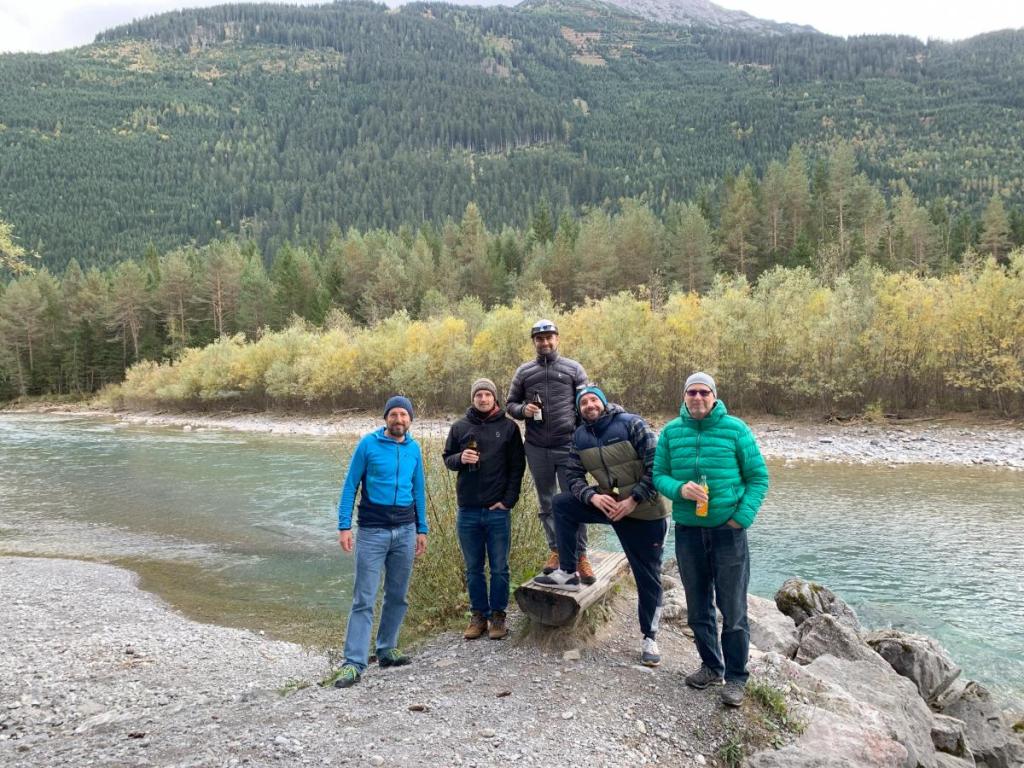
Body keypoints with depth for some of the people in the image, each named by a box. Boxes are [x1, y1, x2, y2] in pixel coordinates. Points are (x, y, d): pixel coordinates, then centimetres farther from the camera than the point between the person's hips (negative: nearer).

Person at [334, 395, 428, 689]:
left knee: (397, 596, 12)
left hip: (405, 531, 4)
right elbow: (350, 485, -2)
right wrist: (344, 526, -8)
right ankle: (354, 663, -2)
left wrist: (421, 529, 14)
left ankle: (387, 649, 27)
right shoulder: (369, 444, -4)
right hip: (372, 531, -4)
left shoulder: (414, 448, 8)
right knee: (364, 600, -4)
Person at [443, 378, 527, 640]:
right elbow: (447, 459, 11)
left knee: (499, 568, 5)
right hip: (468, 510, 2)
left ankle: (498, 616, 18)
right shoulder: (460, 427, 6)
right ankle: (479, 615, 22)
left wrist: (509, 500, -7)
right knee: (473, 569, 10)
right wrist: (460, 459, -12)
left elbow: (517, 466, 1)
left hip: (498, 510, -2)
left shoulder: (508, 427, 1)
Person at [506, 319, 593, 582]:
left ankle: (580, 555, 7)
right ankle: (555, 550, 24)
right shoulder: (523, 371, 8)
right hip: (537, 449, 2)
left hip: (569, 446, -2)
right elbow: (510, 404, 14)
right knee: (546, 503, 11)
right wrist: (522, 410, -9)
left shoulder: (574, 369, 4)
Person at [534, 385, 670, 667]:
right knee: (561, 503, -8)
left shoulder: (631, 424, -14)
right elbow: (574, 476, 1)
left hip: (645, 511, -4)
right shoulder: (580, 436, 2)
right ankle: (568, 573, 1)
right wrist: (593, 497, -18)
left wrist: (633, 500, -22)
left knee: (648, 575, 3)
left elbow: (656, 466, -17)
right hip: (608, 504, 5)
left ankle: (649, 637, 20)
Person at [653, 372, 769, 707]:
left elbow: (758, 477, -1)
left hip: (728, 531, -3)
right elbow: (658, 475, 6)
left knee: (733, 610, 2)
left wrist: (742, 517, -11)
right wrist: (679, 489, -16)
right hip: (687, 531, 3)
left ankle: (736, 678, 17)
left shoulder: (735, 429, -4)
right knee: (697, 607, 14)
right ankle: (711, 666, 32)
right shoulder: (671, 431, 4)